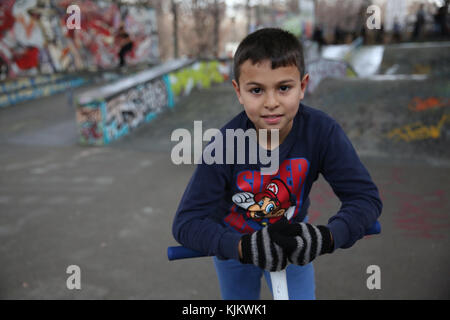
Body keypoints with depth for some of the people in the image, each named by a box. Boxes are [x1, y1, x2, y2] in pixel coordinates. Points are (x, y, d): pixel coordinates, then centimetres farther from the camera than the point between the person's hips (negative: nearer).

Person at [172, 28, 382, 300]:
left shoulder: (322, 131, -27)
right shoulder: (224, 146, -31)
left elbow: (366, 196, -23)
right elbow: (187, 222, -30)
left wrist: (327, 236, -41)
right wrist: (244, 247, -45)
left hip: (291, 241, 1)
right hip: (235, 243, 0)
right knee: (239, 295, 20)